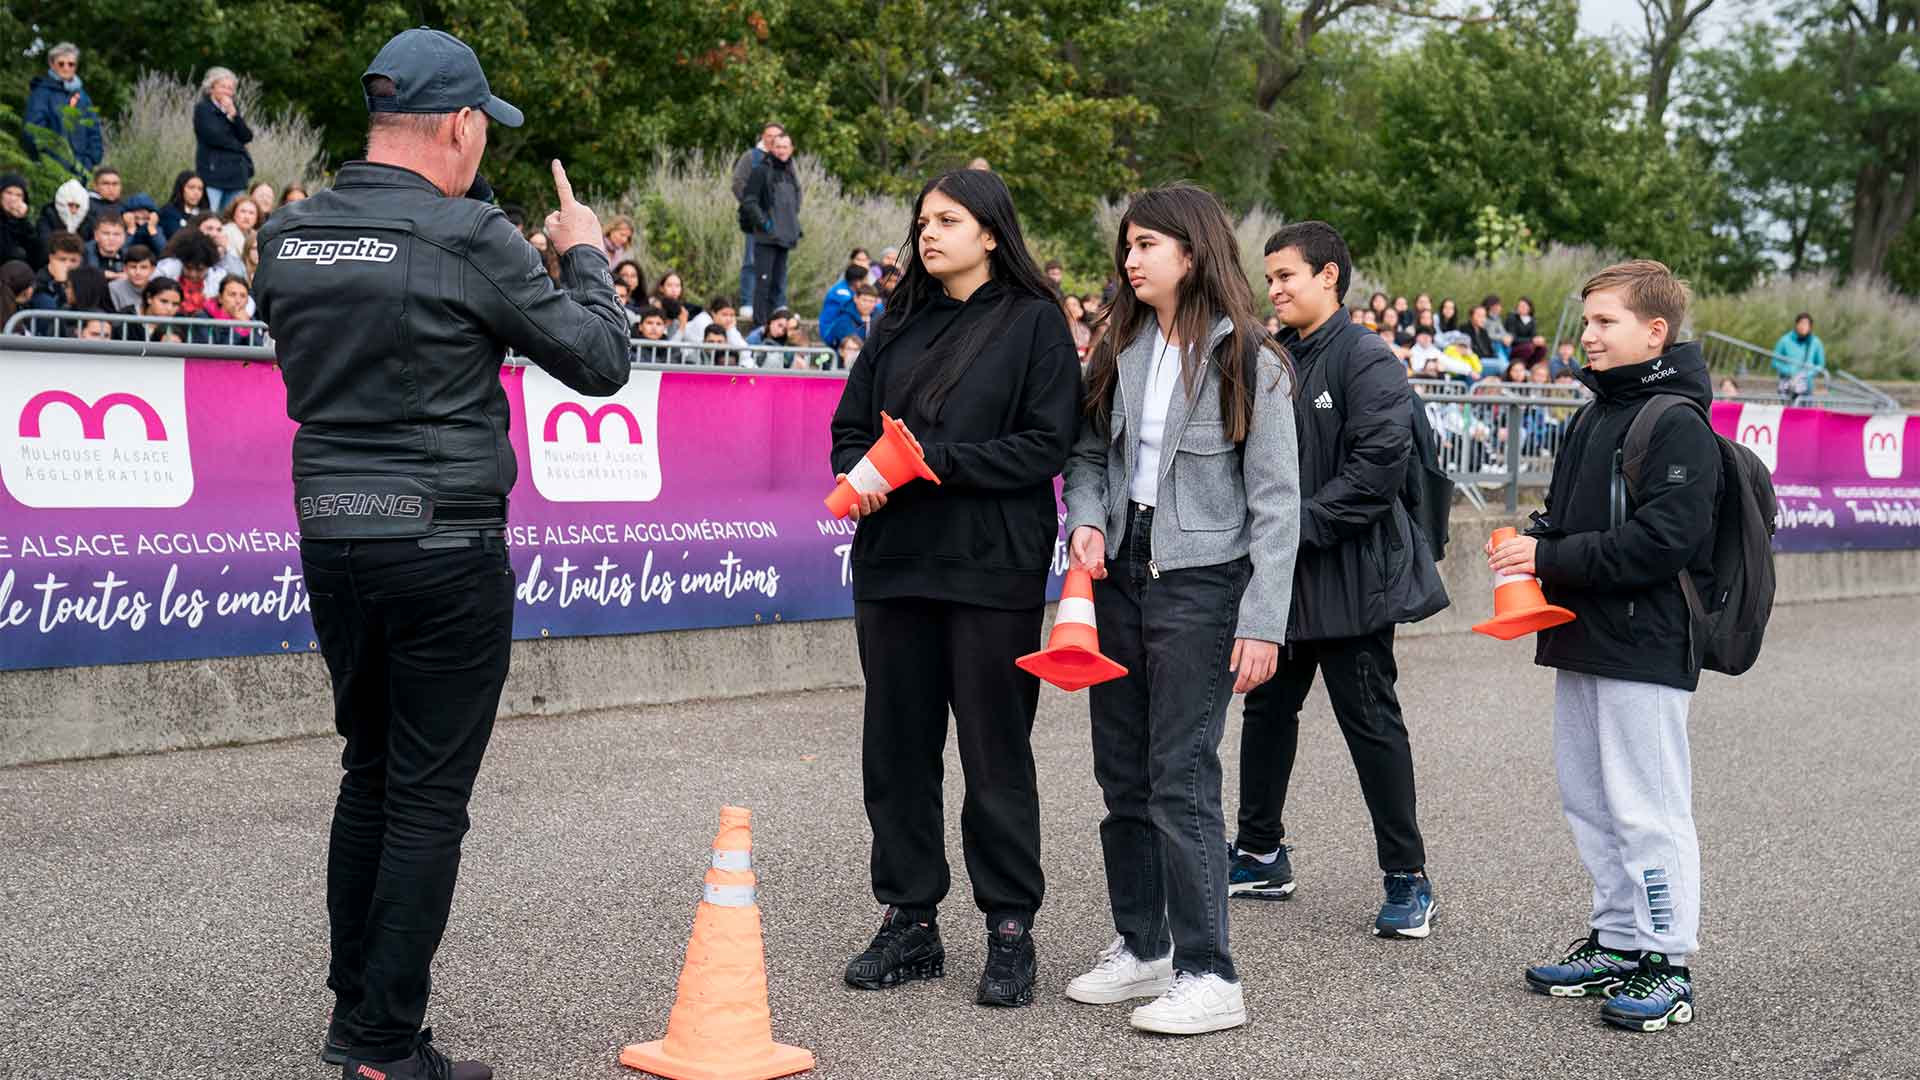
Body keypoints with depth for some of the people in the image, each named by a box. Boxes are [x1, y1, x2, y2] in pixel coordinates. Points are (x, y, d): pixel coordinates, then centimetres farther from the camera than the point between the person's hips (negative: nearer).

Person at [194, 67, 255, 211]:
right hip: (212, 173, -5)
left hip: (236, 176, 5)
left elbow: (247, 137, 5)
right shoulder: (202, 108, 0)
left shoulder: (233, 108, 16)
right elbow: (213, 137, -11)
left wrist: (234, 115, -8)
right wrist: (239, 147, 0)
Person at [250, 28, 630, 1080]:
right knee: (428, 796, 1)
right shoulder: (472, 237, -13)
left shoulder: (288, 235, 6)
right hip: (443, 546, -6)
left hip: (330, 534, 7)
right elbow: (601, 361, -7)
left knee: (368, 775, 19)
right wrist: (583, 255, 10)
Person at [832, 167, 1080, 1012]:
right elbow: (850, 424, 16)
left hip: (991, 568, -5)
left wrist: (932, 460, -16)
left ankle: (1010, 927, 12)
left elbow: (1045, 445, -10)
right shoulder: (900, 322, 14)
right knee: (896, 745, 9)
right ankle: (910, 921, 20)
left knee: (995, 750, 1)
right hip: (893, 561, 5)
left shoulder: (1033, 323, -2)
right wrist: (855, 475, -6)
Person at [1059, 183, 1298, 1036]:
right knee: (1122, 774, 11)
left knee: (1180, 775, -8)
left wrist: (1263, 622, -14)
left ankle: (1208, 975, 0)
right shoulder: (1118, 352, 10)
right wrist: (1086, 519, -5)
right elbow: (1088, 454, 17)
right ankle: (1141, 946, 24)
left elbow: (1276, 502, -9)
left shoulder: (1247, 360, -7)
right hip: (1120, 575, 6)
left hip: (1200, 583, -6)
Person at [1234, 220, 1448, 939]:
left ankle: (1407, 878, 9)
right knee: (1267, 708, 15)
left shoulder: (1366, 360, -12)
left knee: (1371, 721, -1)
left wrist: (1302, 524, -20)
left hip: (1348, 576, -8)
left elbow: (1381, 463, -21)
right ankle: (1261, 857, 29)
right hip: (1278, 572, 8)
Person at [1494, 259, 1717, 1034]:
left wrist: (1551, 558, -19)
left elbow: (1662, 542, -22)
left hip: (1645, 649, -9)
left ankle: (1666, 964, 6)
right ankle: (1617, 942, 26)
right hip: (1582, 646, 9)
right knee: (1589, 800, 14)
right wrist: (1530, 544, 2)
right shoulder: (1594, 417, 15)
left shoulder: (1677, 426, -14)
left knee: (1647, 809, -3)